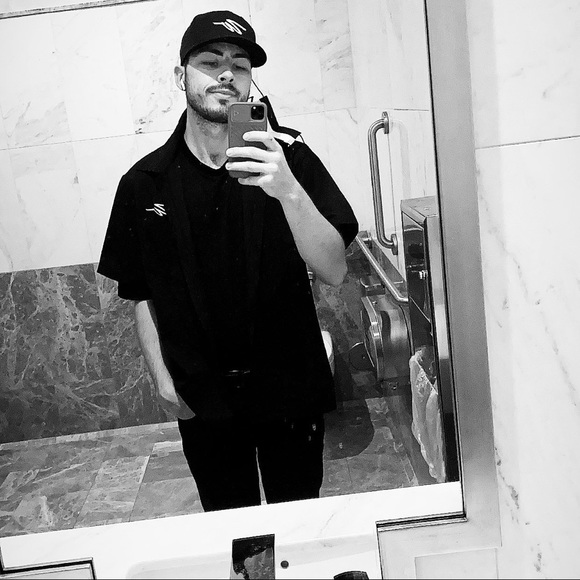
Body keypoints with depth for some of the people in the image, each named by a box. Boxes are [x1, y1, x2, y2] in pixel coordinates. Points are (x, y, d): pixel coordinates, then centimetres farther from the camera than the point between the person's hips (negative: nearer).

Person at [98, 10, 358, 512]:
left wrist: (289, 192, -32)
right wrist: (163, 379, -1)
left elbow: (333, 271, -17)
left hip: (289, 388, -1)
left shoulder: (288, 158, -9)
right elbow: (141, 295, 4)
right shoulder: (145, 183, -4)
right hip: (201, 399, 1)